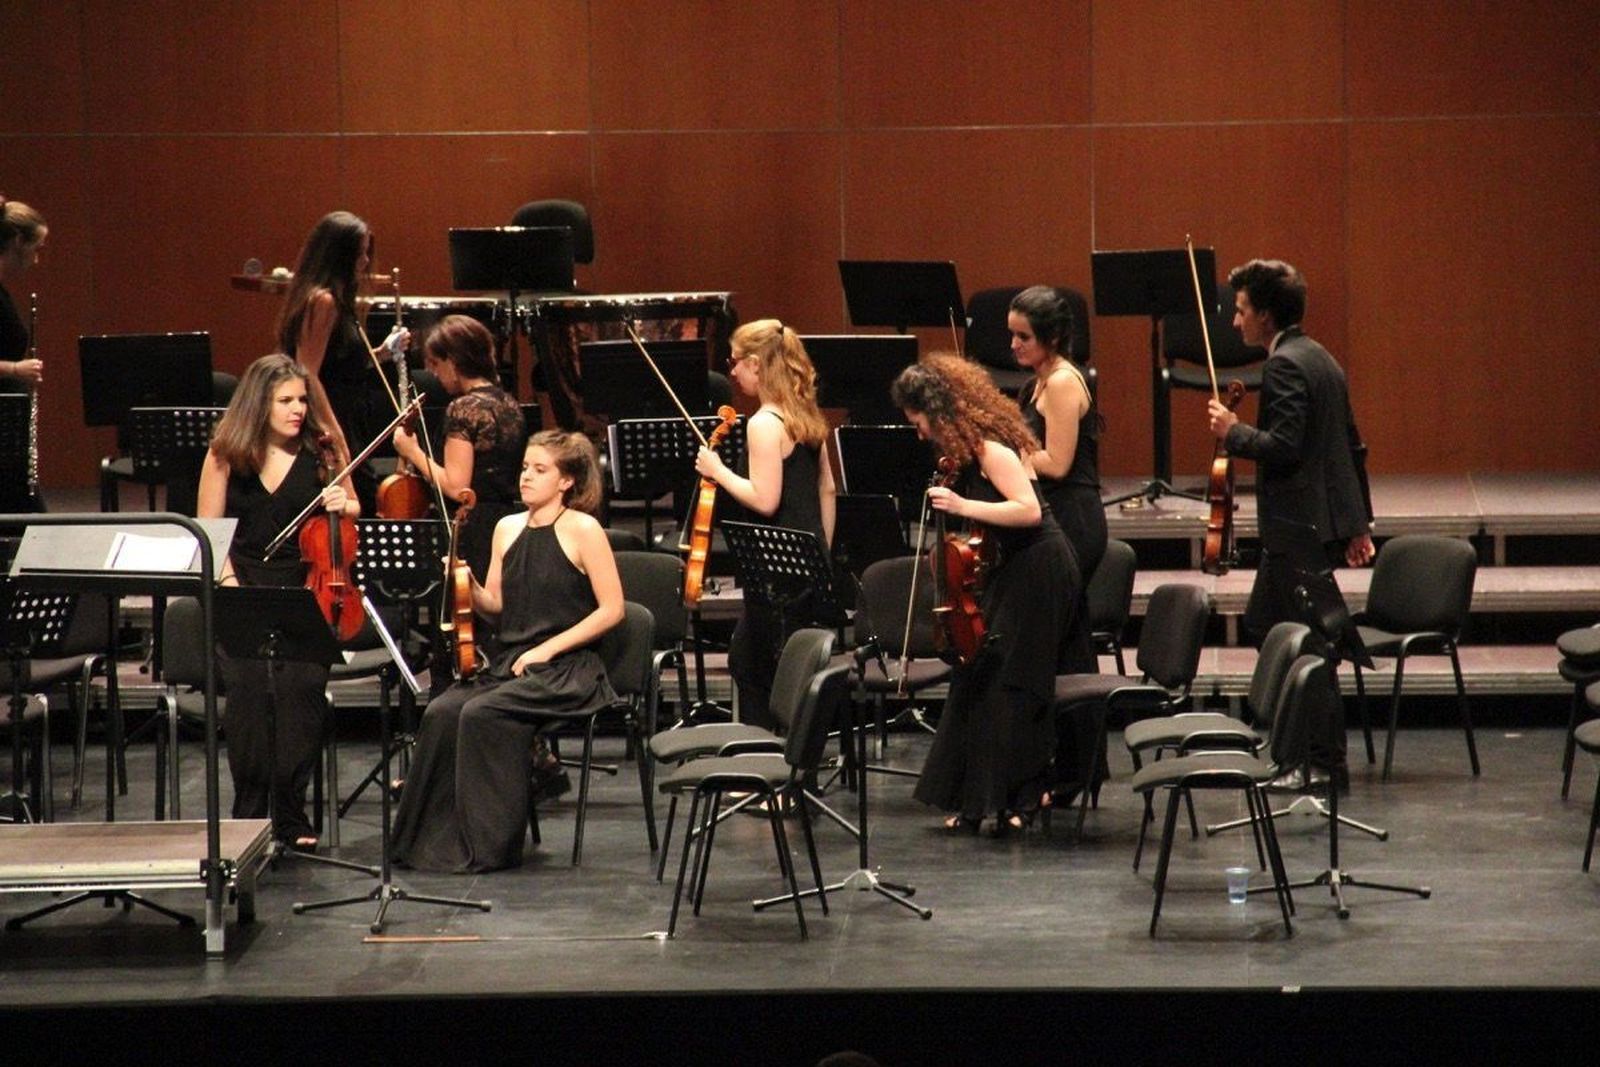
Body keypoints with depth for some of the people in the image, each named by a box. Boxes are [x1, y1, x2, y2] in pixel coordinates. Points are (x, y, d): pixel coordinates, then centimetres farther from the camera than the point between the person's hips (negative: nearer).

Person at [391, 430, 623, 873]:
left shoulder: (583, 531, -6)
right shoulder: (508, 529, 13)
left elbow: (611, 609, -8)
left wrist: (547, 649, -13)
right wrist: (467, 585, -5)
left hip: (567, 671, -6)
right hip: (510, 665, 6)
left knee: (482, 714, -28)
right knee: (441, 712, -20)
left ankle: (489, 844, -18)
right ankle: (430, 837, -12)